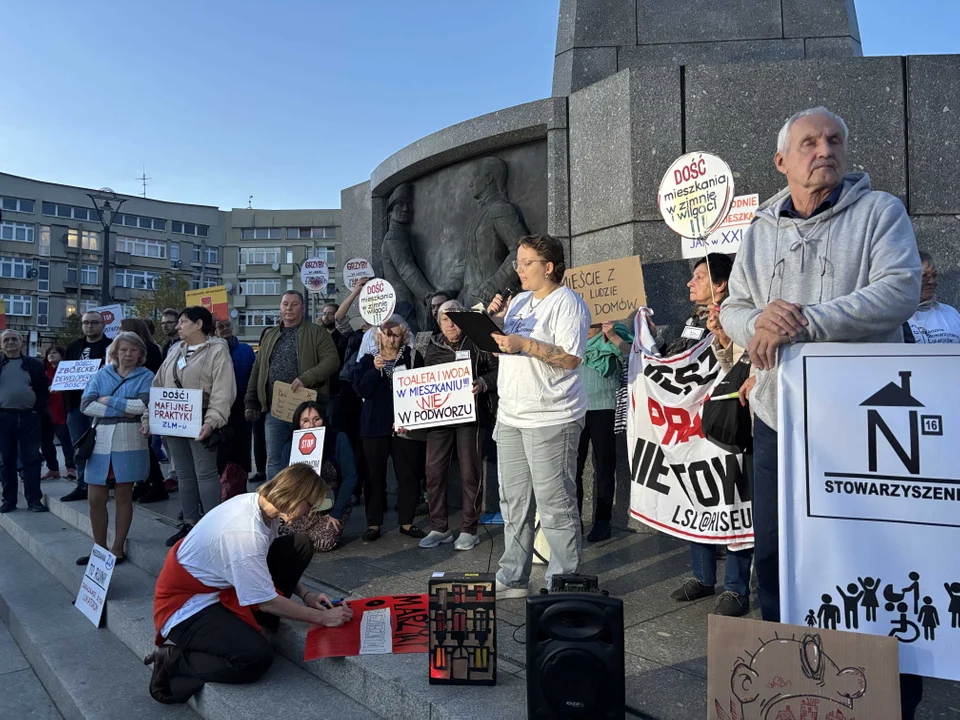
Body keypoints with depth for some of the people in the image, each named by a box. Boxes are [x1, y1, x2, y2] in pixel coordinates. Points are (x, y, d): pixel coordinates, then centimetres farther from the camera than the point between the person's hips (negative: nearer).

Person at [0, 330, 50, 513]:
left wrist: (38, 411, -5)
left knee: (31, 458, -1)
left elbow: (43, 389, 5)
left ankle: (34, 499, 2)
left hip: (29, 417, -1)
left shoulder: (34, 364, 8)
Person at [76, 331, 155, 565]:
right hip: (101, 441, 3)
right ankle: (99, 548, 21)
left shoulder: (146, 376, 3)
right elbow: (86, 405, -1)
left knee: (123, 496, 4)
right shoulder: (102, 374, 11)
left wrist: (108, 400, -8)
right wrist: (123, 410, -11)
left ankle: (117, 549, 17)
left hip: (129, 443, -3)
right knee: (96, 499, 5)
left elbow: (144, 405, -14)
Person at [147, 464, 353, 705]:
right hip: (187, 605, -8)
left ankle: (252, 623, 3)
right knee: (257, 657, -28)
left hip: (220, 585, 9)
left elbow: (278, 562, 11)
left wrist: (305, 594, 2)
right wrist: (322, 617, -15)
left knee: (300, 546, -4)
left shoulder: (262, 504, -8)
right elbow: (267, 601, -23)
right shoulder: (245, 531, -33)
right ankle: (173, 662, -6)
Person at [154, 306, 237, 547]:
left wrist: (212, 422, -27)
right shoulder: (176, 351, 15)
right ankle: (189, 523, 23)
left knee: (205, 473, -4)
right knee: (184, 474, 13)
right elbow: (158, 386, 17)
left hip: (199, 424, -7)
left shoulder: (217, 351, -8)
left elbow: (222, 392, -17)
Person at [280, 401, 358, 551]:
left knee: (322, 544, -21)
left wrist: (336, 512, -16)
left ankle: (334, 527, 13)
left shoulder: (338, 439, -18)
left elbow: (350, 477, -17)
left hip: (333, 504, -3)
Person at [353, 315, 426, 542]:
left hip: (404, 425, 0)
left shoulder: (413, 358, 5)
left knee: (408, 474, 3)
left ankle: (406, 522, 15)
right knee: (375, 475, 4)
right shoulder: (368, 360, 7)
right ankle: (373, 524, 14)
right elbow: (360, 389, -5)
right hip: (375, 425, 0)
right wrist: (375, 370, -19)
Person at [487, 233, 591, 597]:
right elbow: (501, 349, 20)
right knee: (513, 504, 13)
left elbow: (570, 358, -17)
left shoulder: (567, 303, -7)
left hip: (550, 420, -8)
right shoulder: (520, 301, 17)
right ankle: (512, 579, 24)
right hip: (510, 417, 8)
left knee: (555, 505, -3)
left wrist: (524, 344, -21)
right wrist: (495, 320, 3)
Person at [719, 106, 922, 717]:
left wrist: (806, 320, -24)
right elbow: (732, 308, 7)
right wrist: (759, 324, -16)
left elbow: (901, 290, -16)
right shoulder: (761, 231, 11)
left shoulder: (880, 211, -1)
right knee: (773, 554, 12)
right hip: (778, 419, 4)